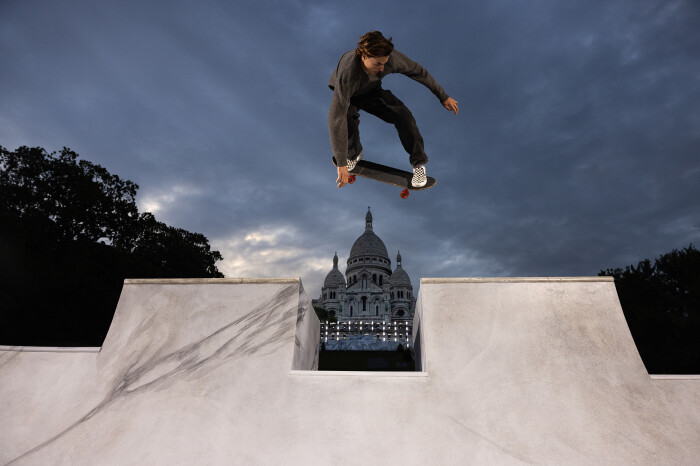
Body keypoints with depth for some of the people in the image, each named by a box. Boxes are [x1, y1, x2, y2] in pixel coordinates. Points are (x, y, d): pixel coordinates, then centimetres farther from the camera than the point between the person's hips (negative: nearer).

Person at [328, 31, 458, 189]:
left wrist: (443, 96, -3)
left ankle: (418, 164, -3)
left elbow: (418, 72, -13)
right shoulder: (347, 74, -43)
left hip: (372, 91, 3)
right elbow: (336, 118, -48)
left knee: (402, 114, -20)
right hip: (347, 95, -2)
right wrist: (341, 164, -51)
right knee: (347, 119, -35)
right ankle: (353, 154, -2)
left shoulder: (390, 57, -31)